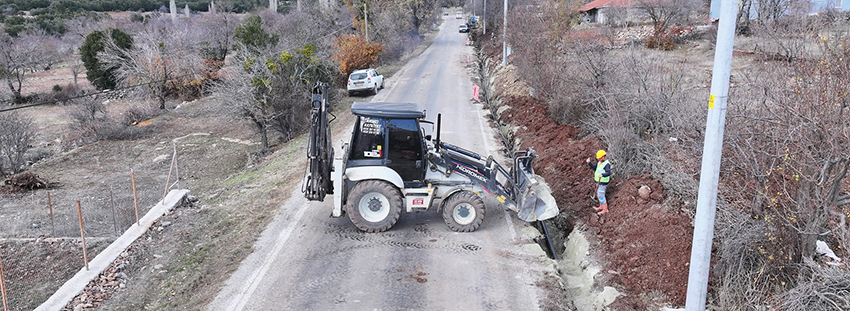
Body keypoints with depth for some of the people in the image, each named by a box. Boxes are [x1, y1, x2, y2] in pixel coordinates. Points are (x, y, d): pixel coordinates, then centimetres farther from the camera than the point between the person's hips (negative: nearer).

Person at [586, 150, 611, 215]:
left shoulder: (607, 164, -23)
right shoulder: (600, 162, 5)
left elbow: (608, 173, -36)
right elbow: (594, 167, 9)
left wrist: (602, 174, -55)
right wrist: (589, 162, -8)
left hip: (603, 183, -9)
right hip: (599, 181, 9)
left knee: (601, 196, -3)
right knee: (599, 194, 21)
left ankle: (605, 209, 8)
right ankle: (601, 207, 36)